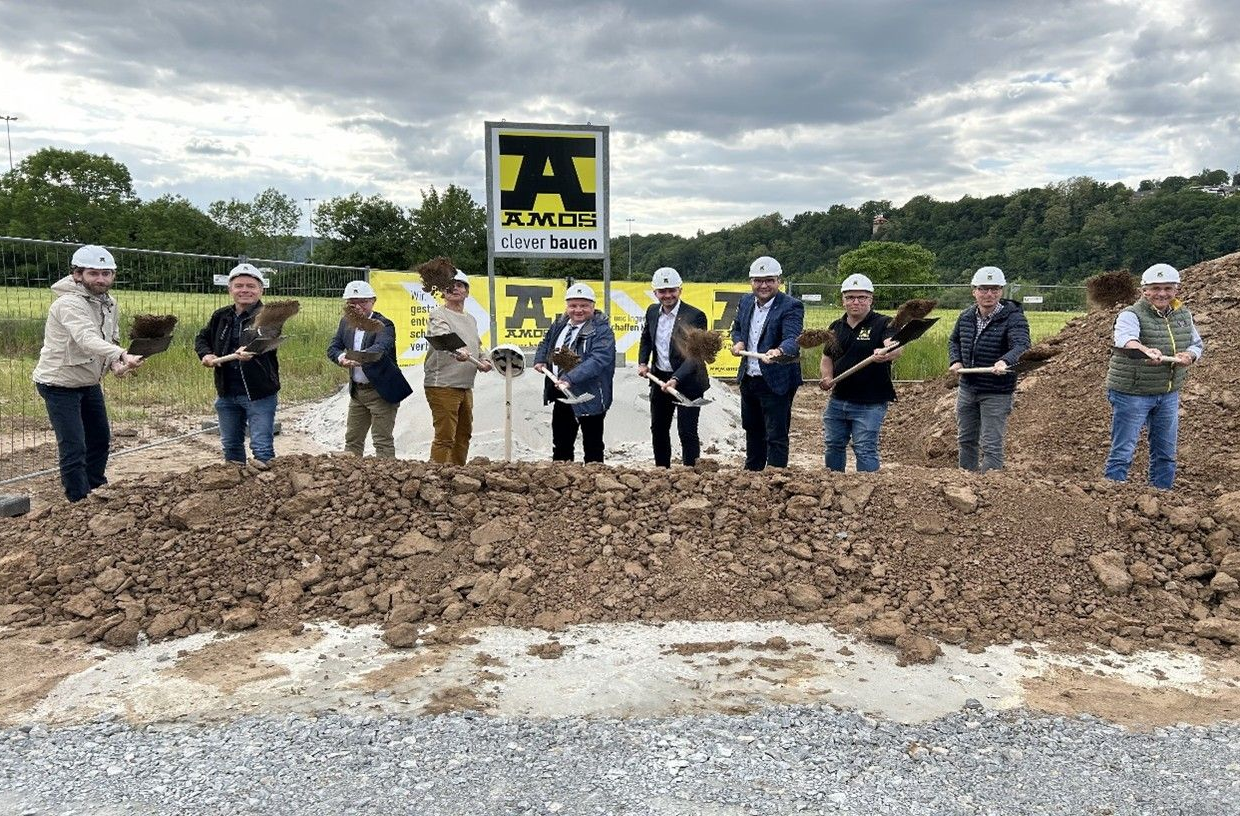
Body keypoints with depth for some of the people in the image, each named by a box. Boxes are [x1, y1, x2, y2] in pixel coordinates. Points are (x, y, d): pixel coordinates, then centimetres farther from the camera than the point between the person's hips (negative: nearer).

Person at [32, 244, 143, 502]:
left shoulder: (108, 304, 3)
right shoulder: (69, 303, -25)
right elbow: (88, 340, -42)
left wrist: (115, 364, -11)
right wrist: (123, 356, -58)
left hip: (90, 382, 9)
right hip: (60, 385, -9)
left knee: (100, 439, 19)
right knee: (74, 448, -10)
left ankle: (96, 493, 36)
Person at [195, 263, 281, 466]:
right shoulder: (220, 316, 9)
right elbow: (202, 338, 22)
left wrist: (252, 350, -53)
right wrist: (206, 354, 0)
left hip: (259, 394, -6)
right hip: (227, 394, 7)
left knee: (262, 448, -6)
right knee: (230, 445, 20)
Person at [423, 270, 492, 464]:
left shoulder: (471, 319, 20)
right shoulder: (438, 316, -5)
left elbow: (477, 346, 31)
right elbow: (444, 339, -26)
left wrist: (483, 361, 10)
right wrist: (457, 351, -46)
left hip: (466, 387, 8)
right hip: (443, 385, -8)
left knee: (464, 434, 16)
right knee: (445, 437, -10)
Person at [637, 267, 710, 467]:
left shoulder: (695, 316, -17)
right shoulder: (652, 311, 3)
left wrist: (676, 379, -32)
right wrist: (642, 363, 3)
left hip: (687, 382, -6)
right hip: (659, 379, 7)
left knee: (687, 432, -5)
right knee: (658, 429, 17)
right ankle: (661, 469, 32)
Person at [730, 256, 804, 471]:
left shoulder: (791, 307, -17)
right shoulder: (746, 302, 5)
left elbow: (792, 339, -31)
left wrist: (778, 352, -53)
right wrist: (738, 342, -1)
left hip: (776, 382, -7)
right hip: (748, 379, 7)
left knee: (776, 436, -2)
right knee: (752, 430, 23)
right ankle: (752, 471, 40)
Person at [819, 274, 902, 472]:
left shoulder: (882, 324, -7)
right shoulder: (836, 327, 10)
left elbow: (897, 348, -26)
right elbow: (827, 358, 18)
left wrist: (885, 354, -50)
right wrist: (827, 377, -4)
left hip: (869, 404, -6)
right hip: (837, 400, 6)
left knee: (865, 451, -5)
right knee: (833, 446, 15)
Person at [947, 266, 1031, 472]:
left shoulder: (1013, 318, -16)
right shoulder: (966, 317, 3)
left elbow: (1022, 345, -32)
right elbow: (954, 340, 21)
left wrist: (1005, 361, -53)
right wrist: (955, 360, 1)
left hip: (996, 393, -6)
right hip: (967, 388, 6)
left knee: (991, 445, -4)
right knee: (966, 440, 19)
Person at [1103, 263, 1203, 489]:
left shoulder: (1183, 314, 7)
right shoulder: (1131, 315, -14)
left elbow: (1197, 343, 17)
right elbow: (1126, 338, -35)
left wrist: (1189, 355, -8)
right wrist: (1146, 350, -57)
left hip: (1169, 395, 7)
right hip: (1131, 394, -6)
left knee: (1166, 454, 15)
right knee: (1122, 452, -5)